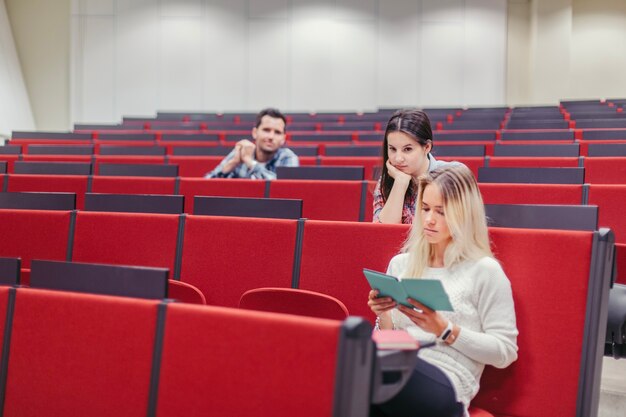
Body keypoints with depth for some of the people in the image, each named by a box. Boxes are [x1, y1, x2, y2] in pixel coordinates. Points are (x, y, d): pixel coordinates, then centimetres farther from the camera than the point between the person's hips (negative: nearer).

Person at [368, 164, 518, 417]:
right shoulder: (400, 264, 18)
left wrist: (445, 330, -12)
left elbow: (505, 352, -1)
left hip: (443, 385, -4)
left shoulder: (484, 270, 3)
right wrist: (384, 317, -3)